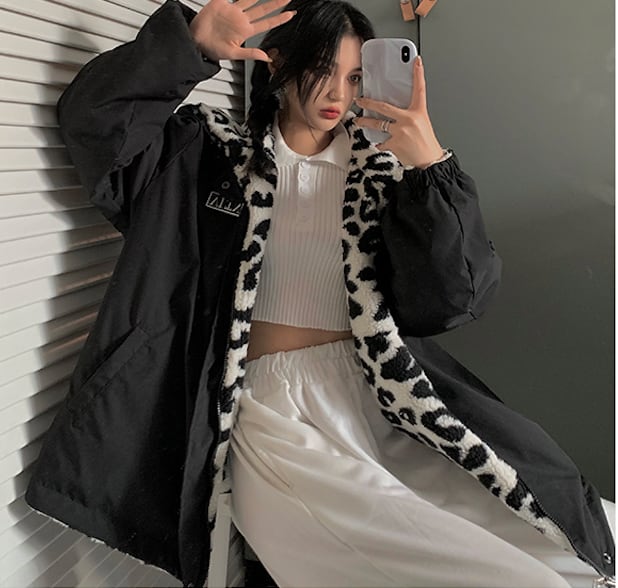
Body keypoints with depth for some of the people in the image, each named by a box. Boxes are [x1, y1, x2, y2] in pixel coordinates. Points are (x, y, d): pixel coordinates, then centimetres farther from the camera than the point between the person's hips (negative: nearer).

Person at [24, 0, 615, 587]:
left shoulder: (383, 173, 10)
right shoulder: (219, 152, 10)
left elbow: (451, 299, 0)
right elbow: (94, 118, 3)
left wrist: (433, 167, -11)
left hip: (378, 399, 3)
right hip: (269, 405, -3)